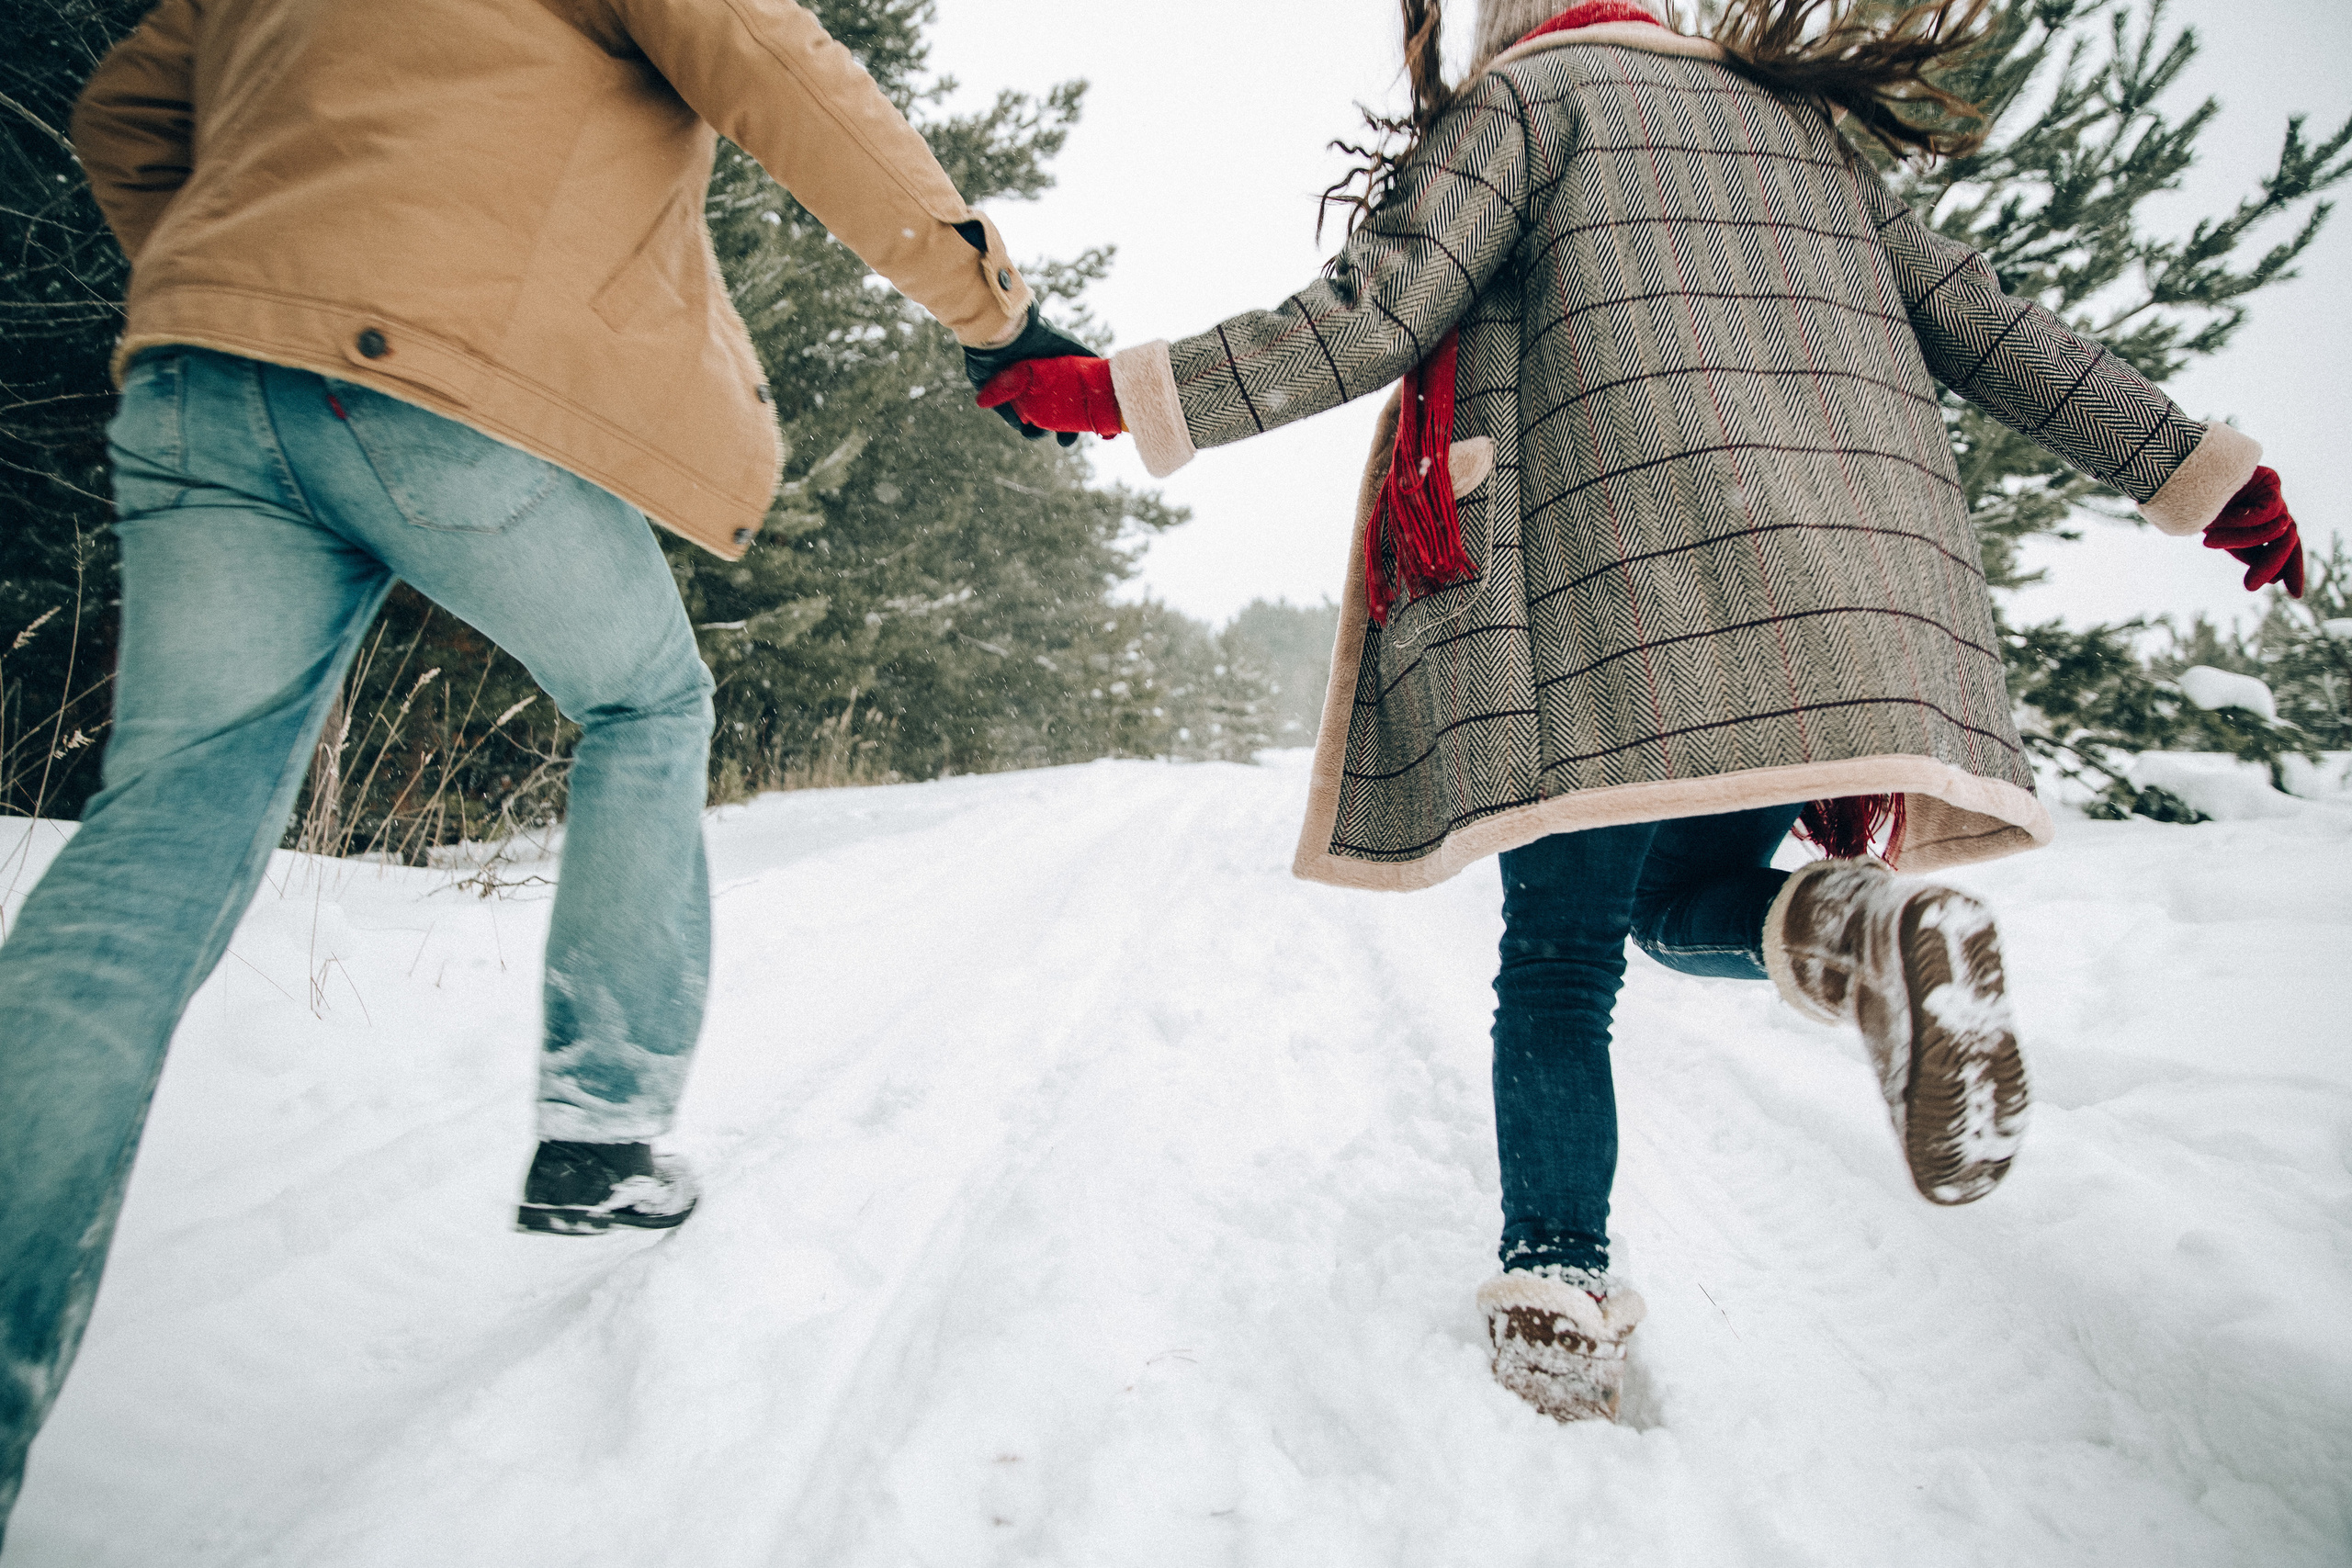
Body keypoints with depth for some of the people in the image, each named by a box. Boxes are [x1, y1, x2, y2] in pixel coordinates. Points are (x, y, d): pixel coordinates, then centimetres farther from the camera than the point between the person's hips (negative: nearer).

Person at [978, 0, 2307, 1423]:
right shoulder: (1805, 124, 29)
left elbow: (1369, 317, -2)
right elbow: (1987, 324, 22)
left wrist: (1123, 396, 3)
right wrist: (2204, 474, 27)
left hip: (1625, 592, -5)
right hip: (1853, 606, 5)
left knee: (1561, 961, 4)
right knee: (1689, 902, 18)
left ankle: (1559, 1293, 2)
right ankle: (1869, 931, -13)